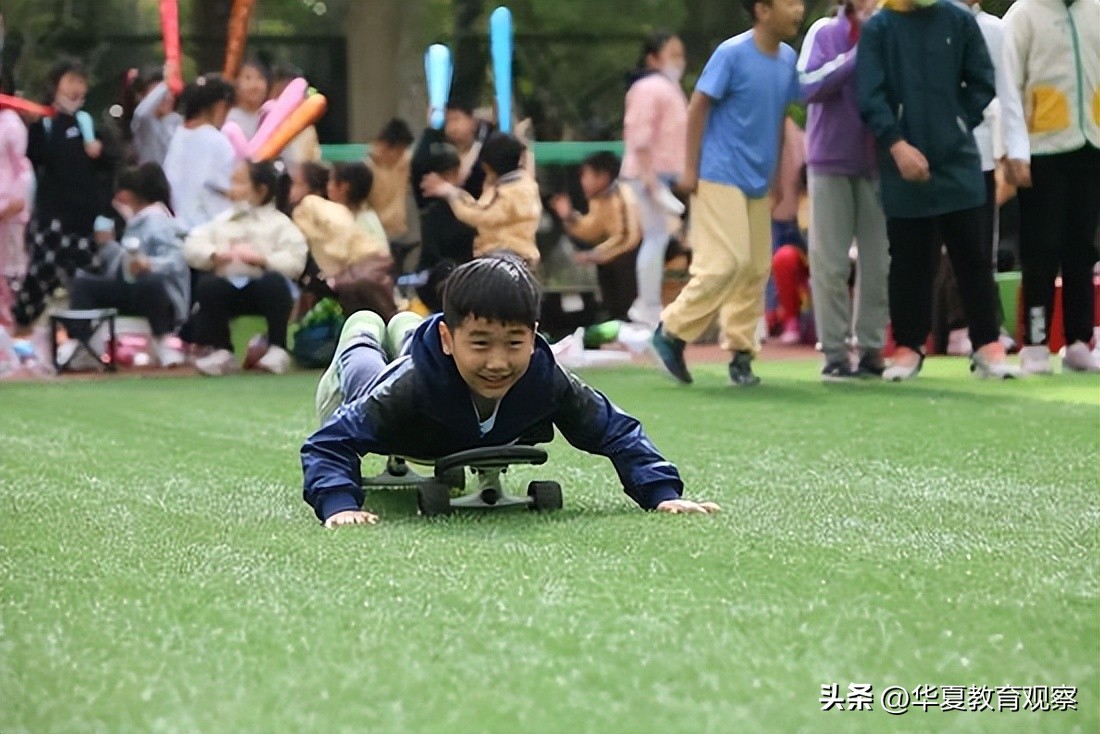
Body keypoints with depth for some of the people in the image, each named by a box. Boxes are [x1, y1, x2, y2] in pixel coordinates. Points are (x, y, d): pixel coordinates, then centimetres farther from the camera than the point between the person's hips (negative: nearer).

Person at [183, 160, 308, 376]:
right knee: (207, 285, -26)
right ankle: (221, 351, -12)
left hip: (261, 285, -3)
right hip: (228, 285, 3)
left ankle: (277, 349, -20)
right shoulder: (222, 221, 21)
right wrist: (216, 255, -9)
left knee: (275, 282, -34)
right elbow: (192, 247, 9)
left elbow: (295, 261, -7)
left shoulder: (279, 223, 8)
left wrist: (260, 259, -16)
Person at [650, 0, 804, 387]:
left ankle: (741, 353, 13)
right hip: (720, 177, -7)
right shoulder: (732, 54, -13)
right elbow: (698, 107, -9)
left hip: (758, 183, 7)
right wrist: (690, 168, -10)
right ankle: (672, 331, 0)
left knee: (756, 268, 6)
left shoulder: (788, 59, 6)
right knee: (727, 261, -13)